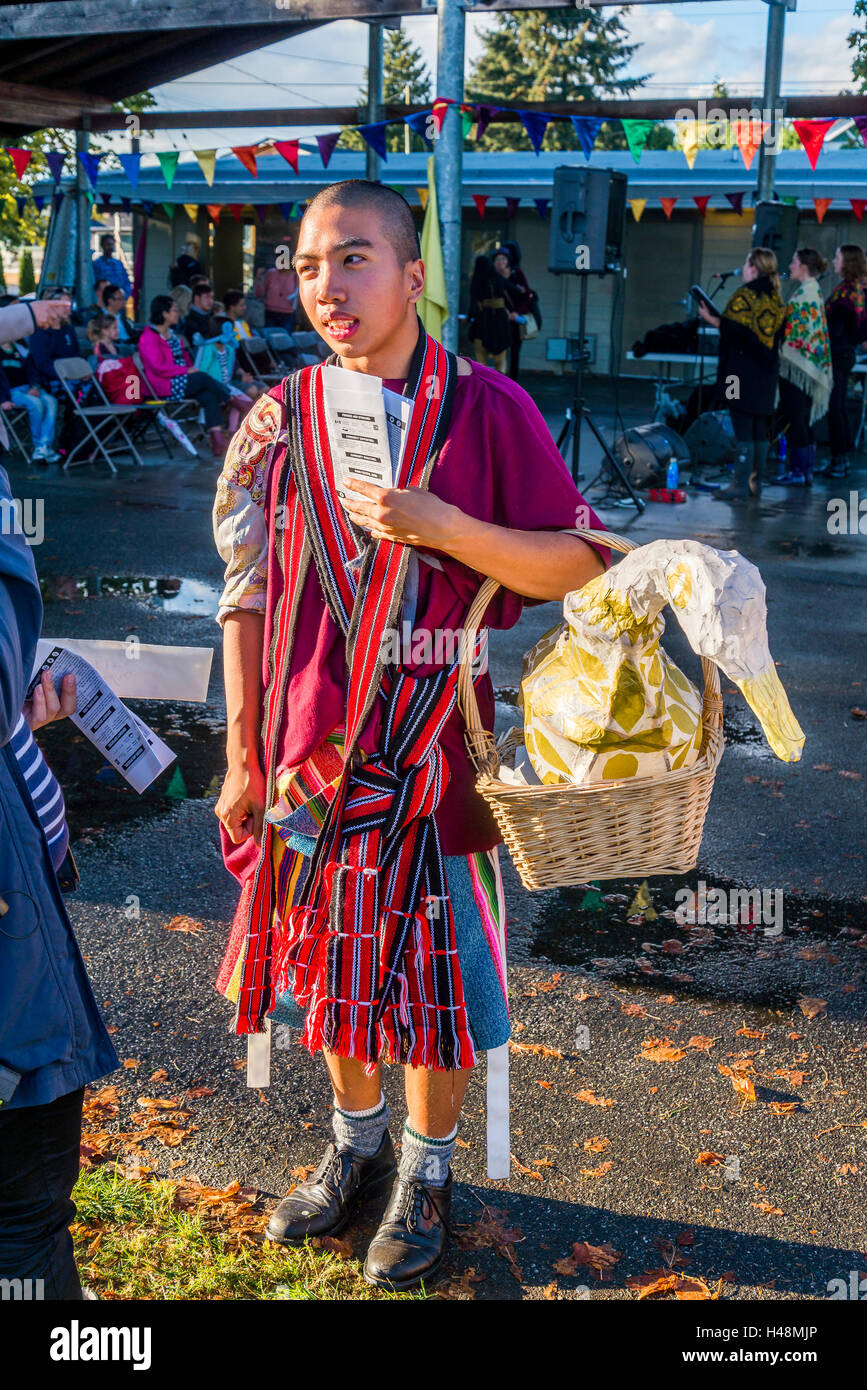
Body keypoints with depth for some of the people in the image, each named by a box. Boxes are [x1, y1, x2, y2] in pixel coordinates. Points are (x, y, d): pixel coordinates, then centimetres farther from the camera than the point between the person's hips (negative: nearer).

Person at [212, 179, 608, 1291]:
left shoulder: (487, 409, -7)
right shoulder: (278, 422, 0)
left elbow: (578, 567, -9)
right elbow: (247, 600, 3)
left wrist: (439, 523, -22)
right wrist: (242, 760, 2)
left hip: (435, 750, -2)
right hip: (311, 751, 3)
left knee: (437, 975, 10)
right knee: (336, 963, 17)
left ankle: (425, 1173, 33)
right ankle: (356, 1147, 41)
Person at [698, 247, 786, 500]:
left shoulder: (745, 294, -11)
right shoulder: (776, 298, 12)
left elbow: (738, 329, -21)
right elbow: (777, 334, 16)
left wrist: (713, 319, -11)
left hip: (743, 371, -8)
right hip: (767, 372, 8)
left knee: (744, 429, -7)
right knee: (760, 430, 11)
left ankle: (741, 484, -7)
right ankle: (755, 482, 15)